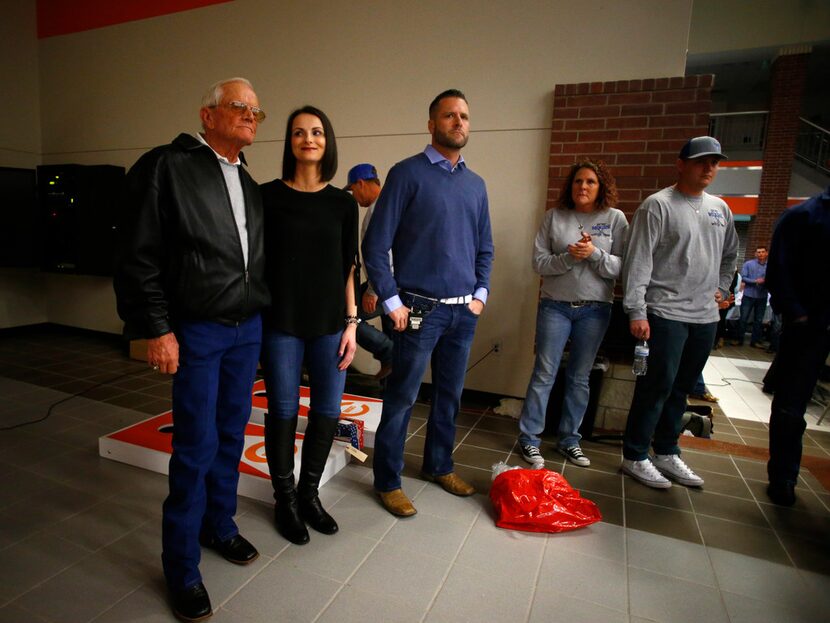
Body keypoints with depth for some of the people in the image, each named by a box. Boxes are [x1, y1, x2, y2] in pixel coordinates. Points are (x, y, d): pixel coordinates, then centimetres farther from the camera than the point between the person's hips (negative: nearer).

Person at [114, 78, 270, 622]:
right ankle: (182, 567, 17)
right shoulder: (167, 166, -5)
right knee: (197, 446, -2)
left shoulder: (250, 184, 14)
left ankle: (219, 525, 34)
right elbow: (140, 257, -9)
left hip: (248, 329, 6)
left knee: (232, 435, 13)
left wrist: (261, 315, 9)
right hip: (196, 331, -6)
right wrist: (157, 330, -13)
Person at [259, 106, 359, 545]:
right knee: (283, 411, 7)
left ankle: (309, 494, 30)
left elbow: (349, 268, 8)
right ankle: (285, 500, 28)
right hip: (281, 323, -2)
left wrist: (351, 322, 3)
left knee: (328, 412, 8)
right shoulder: (268, 196, 0)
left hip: (330, 323, 3)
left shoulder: (343, 203, 7)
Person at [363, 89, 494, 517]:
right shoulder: (407, 173, -5)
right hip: (420, 309, -6)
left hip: (464, 310, 6)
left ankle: (439, 465, 35)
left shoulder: (476, 184, 13)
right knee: (402, 398, 2)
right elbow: (376, 244, -8)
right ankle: (388, 481, 19)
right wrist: (391, 301, -11)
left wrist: (480, 294, 9)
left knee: (450, 394, 16)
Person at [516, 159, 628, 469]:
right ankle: (529, 439, 14)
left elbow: (622, 268, -5)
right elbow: (539, 262, -5)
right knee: (544, 374, 3)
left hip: (595, 309, 1)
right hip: (555, 306, -1)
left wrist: (595, 254, -20)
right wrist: (570, 257, -20)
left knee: (579, 378, 12)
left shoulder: (615, 218, 1)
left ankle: (569, 439, 26)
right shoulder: (554, 217, 1)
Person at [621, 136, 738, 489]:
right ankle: (635, 457, 8)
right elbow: (638, 261, -13)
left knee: (682, 388, 13)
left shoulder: (720, 209, 15)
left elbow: (730, 254, 30)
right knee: (658, 385, -6)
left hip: (705, 316, 7)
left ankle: (667, 453, 27)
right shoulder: (658, 205, -7)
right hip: (666, 312, -7)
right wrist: (636, 311, -18)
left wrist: (721, 288, 17)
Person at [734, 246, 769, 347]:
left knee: (758, 320, 8)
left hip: (762, 297, 2)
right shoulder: (748, 264, -2)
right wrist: (755, 281, -19)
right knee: (743, 319, 1)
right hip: (748, 295, -2)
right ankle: (739, 339, 9)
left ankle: (755, 341, 16)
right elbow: (743, 278, -8)